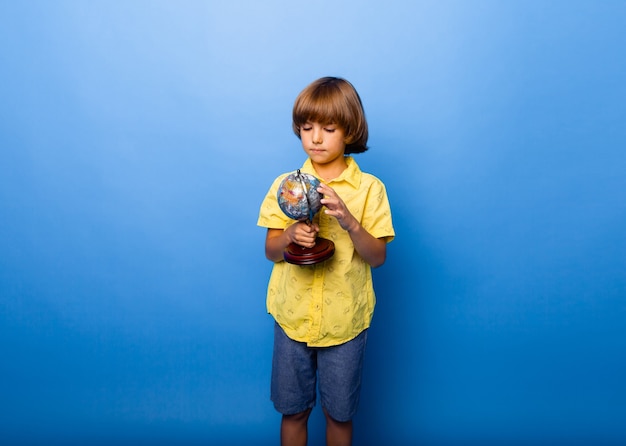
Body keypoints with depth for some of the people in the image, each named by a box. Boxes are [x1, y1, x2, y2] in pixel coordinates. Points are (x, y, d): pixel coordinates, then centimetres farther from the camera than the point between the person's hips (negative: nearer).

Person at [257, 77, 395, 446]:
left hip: (345, 320, -1)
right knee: (293, 410, 15)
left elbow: (378, 257, -8)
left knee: (340, 412, 15)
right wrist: (289, 234, -20)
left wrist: (349, 222, -25)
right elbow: (271, 251, 2)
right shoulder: (286, 185, -1)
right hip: (293, 317, 2)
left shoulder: (369, 188, -7)